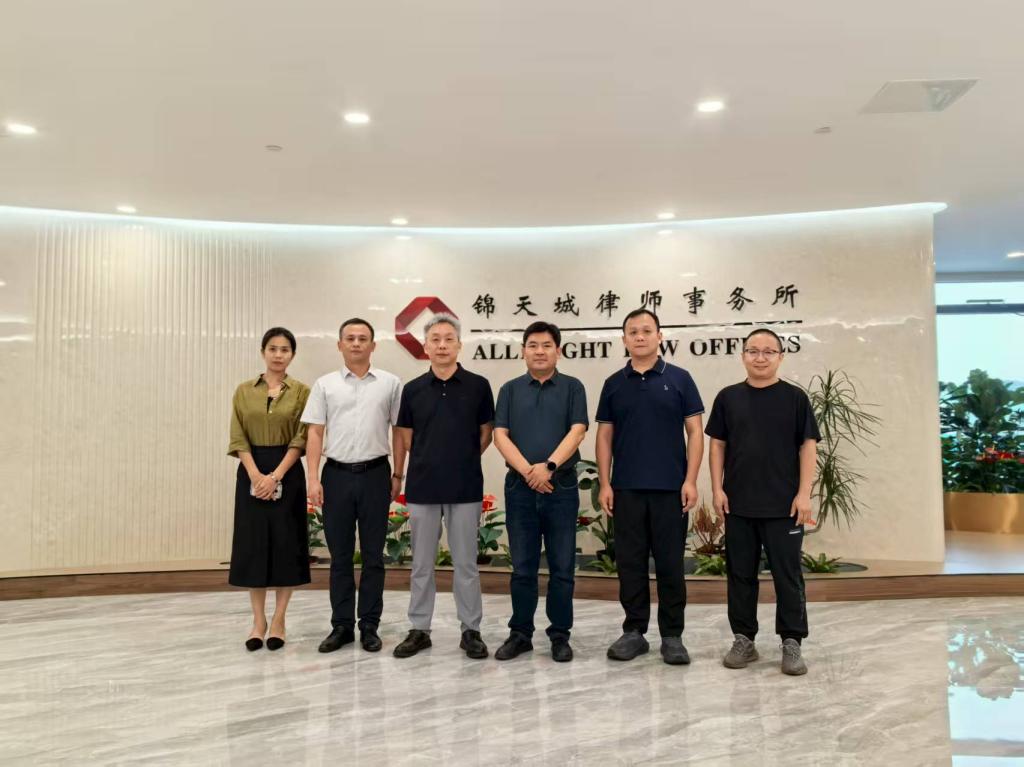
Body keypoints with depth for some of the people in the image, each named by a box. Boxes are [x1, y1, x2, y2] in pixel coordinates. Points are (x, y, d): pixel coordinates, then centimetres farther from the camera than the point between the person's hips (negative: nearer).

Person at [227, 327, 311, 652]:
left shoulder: (301, 391, 0)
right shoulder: (243, 391, 6)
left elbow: (301, 438, -6)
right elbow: (238, 438, 0)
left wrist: (275, 476, -14)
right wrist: (255, 474, -13)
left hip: (287, 473, -1)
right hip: (252, 473, 2)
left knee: (286, 543, 2)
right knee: (253, 544, 4)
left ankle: (278, 620, 14)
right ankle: (258, 620, 16)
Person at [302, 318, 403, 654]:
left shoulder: (390, 383, 3)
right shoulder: (325, 384, 5)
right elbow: (315, 433, 3)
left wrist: (398, 474, 2)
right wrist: (313, 478, -4)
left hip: (375, 474, -1)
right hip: (337, 474, 1)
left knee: (373, 555, 6)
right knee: (340, 555, 8)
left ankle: (369, 626, 17)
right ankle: (341, 625, 19)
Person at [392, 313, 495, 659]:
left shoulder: (478, 386, -1)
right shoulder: (412, 389, 3)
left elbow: (486, 434, 7)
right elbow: (404, 439, 8)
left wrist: (463, 461, 8)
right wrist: (398, 477, 9)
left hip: (465, 489, -1)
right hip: (422, 488, 2)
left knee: (465, 563, 7)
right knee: (421, 563, 10)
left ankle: (471, 630, 19)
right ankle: (419, 629, 22)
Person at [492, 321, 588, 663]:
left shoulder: (572, 387, 5)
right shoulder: (511, 389, 9)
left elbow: (577, 432, -6)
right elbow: (500, 435, 0)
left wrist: (549, 465, -18)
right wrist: (527, 470, -13)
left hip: (562, 486, -1)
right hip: (519, 486, 1)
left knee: (562, 567, 5)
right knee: (522, 566, 8)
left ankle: (560, 635, 18)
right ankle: (520, 633, 20)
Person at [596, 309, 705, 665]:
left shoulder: (679, 379, 2)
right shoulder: (614, 384, 7)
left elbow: (695, 432, 0)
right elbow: (604, 436, 7)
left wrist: (690, 480, -9)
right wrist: (604, 483, -1)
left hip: (670, 488, -2)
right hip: (626, 489, 2)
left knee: (670, 564, 4)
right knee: (630, 563, 7)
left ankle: (672, 636, 16)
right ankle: (634, 631, 19)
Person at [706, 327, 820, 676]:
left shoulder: (795, 397, 2)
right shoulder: (728, 397, 6)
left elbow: (808, 446, 0)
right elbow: (717, 445, 7)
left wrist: (804, 493, -8)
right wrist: (717, 489, -1)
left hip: (784, 505, -2)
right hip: (738, 504, 2)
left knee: (788, 575, 4)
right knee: (741, 574, 9)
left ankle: (791, 643, 15)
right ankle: (743, 640, 20)